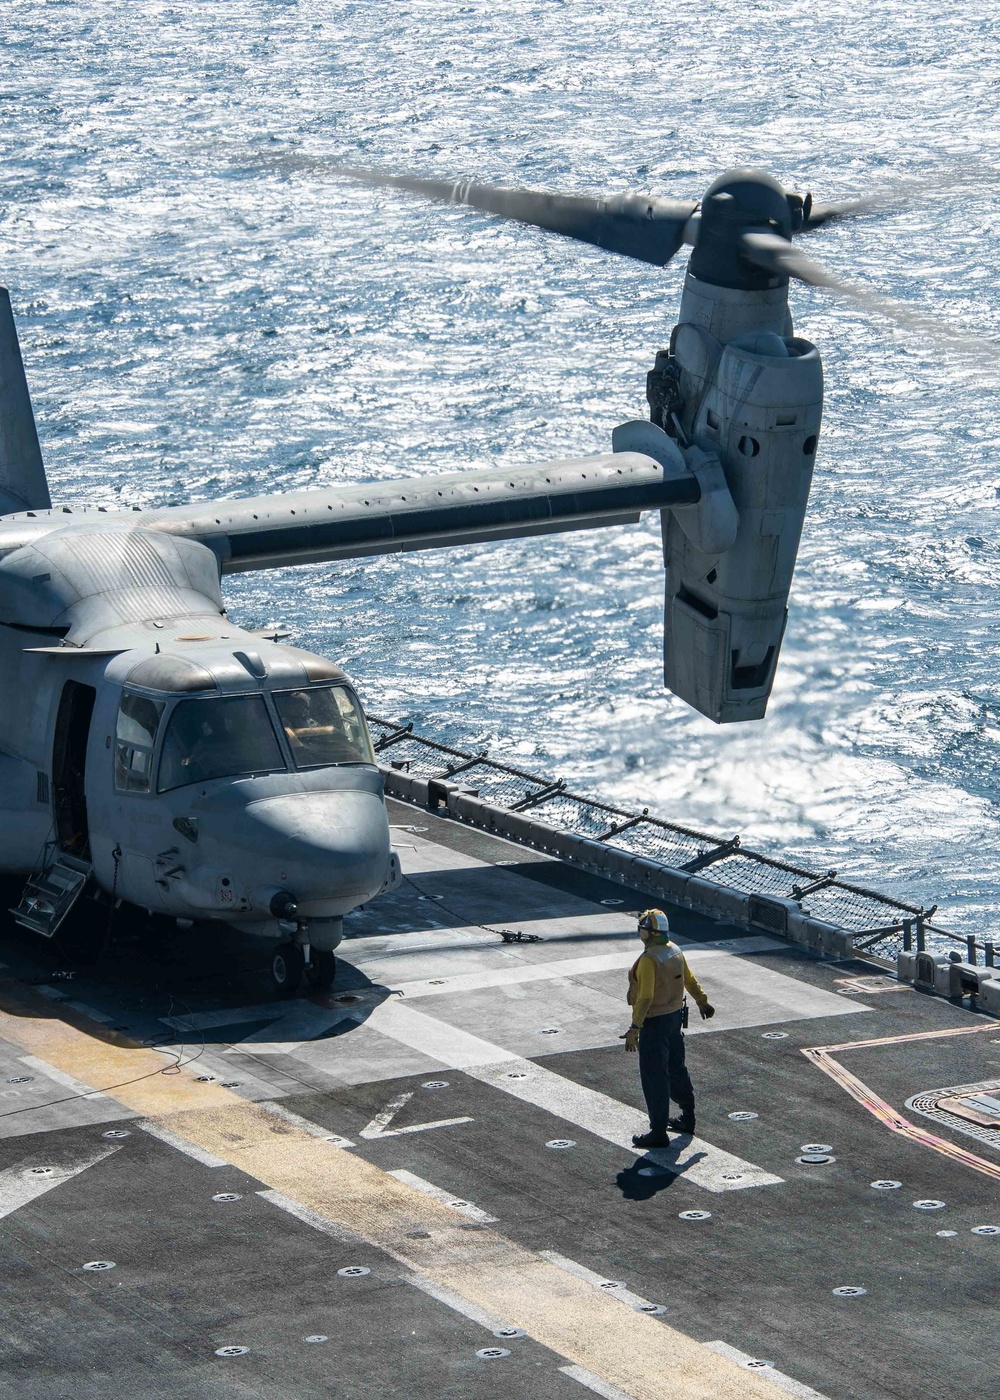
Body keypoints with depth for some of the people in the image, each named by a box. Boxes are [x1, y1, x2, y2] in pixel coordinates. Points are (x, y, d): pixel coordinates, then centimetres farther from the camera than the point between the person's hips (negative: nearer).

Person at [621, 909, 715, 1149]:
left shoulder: (648, 960, -24)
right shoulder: (675, 951, 2)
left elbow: (645, 997, -28)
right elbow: (690, 980, 16)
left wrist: (634, 1029, -28)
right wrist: (703, 1001, 32)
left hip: (654, 1022, -9)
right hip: (675, 1016, 9)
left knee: (654, 1076, -3)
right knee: (676, 1068, 23)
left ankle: (658, 1132, 0)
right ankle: (687, 1118, 36)